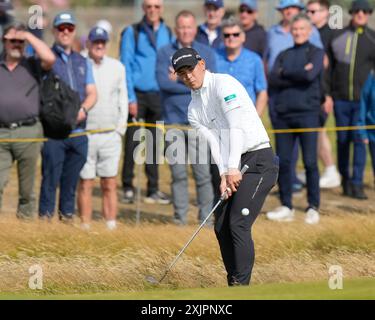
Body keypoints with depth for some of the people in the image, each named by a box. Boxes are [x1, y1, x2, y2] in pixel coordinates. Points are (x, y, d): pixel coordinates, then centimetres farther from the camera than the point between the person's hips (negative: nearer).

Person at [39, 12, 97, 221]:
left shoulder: (83, 62, 18)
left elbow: (92, 93, 13)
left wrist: (83, 110, -8)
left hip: (79, 131, 5)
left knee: (71, 181, 8)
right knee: (50, 179, -8)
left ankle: (68, 217, 17)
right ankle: (45, 217, -4)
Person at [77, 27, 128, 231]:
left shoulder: (117, 67, 11)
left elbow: (123, 97, 16)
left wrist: (121, 128, 9)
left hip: (111, 135, 3)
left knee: (110, 185, 1)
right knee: (85, 185, -2)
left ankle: (111, 227, 3)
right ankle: (85, 229, 2)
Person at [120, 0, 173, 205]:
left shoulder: (168, 34, 7)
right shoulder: (132, 33, -2)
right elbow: (126, 66, -4)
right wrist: (130, 98, -10)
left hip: (159, 96, 3)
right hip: (138, 94, -3)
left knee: (154, 144, 8)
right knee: (131, 143, -1)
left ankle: (153, 190, 13)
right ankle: (128, 188, 6)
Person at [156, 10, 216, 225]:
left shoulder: (207, 53, 9)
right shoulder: (165, 53, 7)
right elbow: (163, 82, -8)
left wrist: (180, 78, -4)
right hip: (173, 119, 0)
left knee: (203, 172, -5)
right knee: (178, 172, 1)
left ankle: (206, 217, 1)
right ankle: (180, 217, 6)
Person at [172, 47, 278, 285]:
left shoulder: (224, 84, -8)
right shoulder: (194, 109, 14)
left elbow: (236, 125, -18)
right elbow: (214, 142, 2)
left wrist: (233, 169, -26)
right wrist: (224, 175, -15)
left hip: (258, 160, -8)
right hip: (233, 168, 8)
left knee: (239, 224, -16)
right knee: (222, 227, 7)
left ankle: (242, 284, -16)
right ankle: (234, 284, 16)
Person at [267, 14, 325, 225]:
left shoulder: (316, 53, 5)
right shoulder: (284, 55, 17)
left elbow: (310, 75, -14)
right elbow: (273, 81, 2)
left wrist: (285, 74, -1)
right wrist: (299, 76, -8)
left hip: (307, 113, -4)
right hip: (283, 114, 4)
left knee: (310, 162, -5)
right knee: (283, 162, 3)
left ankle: (313, 208, 1)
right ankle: (286, 207, 12)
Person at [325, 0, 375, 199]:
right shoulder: (338, 37, 8)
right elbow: (328, 66, 12)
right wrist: (327, 93, 5)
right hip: (340, 99, 2)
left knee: (359, 140, -9)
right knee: (343, 140, 8)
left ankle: (357, 183, -8)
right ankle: (345, 180, 20)